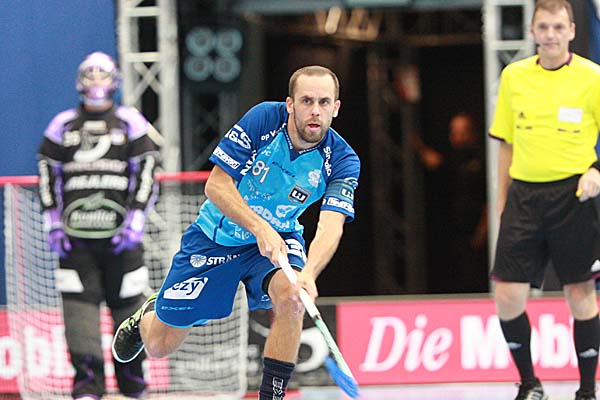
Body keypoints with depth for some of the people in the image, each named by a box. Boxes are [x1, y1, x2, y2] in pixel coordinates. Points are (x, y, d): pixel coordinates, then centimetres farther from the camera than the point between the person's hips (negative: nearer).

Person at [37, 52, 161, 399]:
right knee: (79, 304, -8)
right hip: (75, 236, 1)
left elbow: (147, 172, 3)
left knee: (128, 304, 2)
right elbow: (47, 174, 13)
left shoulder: (131, 123, 6)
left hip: (120, 235, -1)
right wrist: (53, 223, 5)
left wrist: (135, 220, -6)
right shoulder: (63, 125, 11)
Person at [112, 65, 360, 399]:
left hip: (279, 237, 0)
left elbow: (331, 226, -32)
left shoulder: (343, 161, -19)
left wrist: (308, 273, -51)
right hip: (217, 237, 0)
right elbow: (216, 185, -22)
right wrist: (259, 227, -37)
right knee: (160, 345, 4)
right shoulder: (264, 118, -23)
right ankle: (149, 315, 43)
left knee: (291, 295, -36)